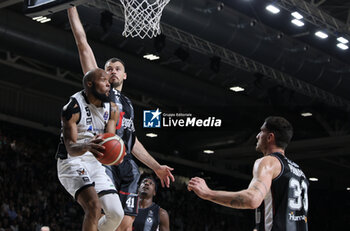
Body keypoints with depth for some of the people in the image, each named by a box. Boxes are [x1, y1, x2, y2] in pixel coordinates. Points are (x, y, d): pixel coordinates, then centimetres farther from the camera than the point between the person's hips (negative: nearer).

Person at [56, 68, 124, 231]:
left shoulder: (112, 109, 2)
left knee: (116, 214, -2)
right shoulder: (73, 107, -17)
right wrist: (86, 147, -45)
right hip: (72, 162, -7)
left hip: (94, 163, 7)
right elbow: (70, 147, -22)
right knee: (94, 206, -28)